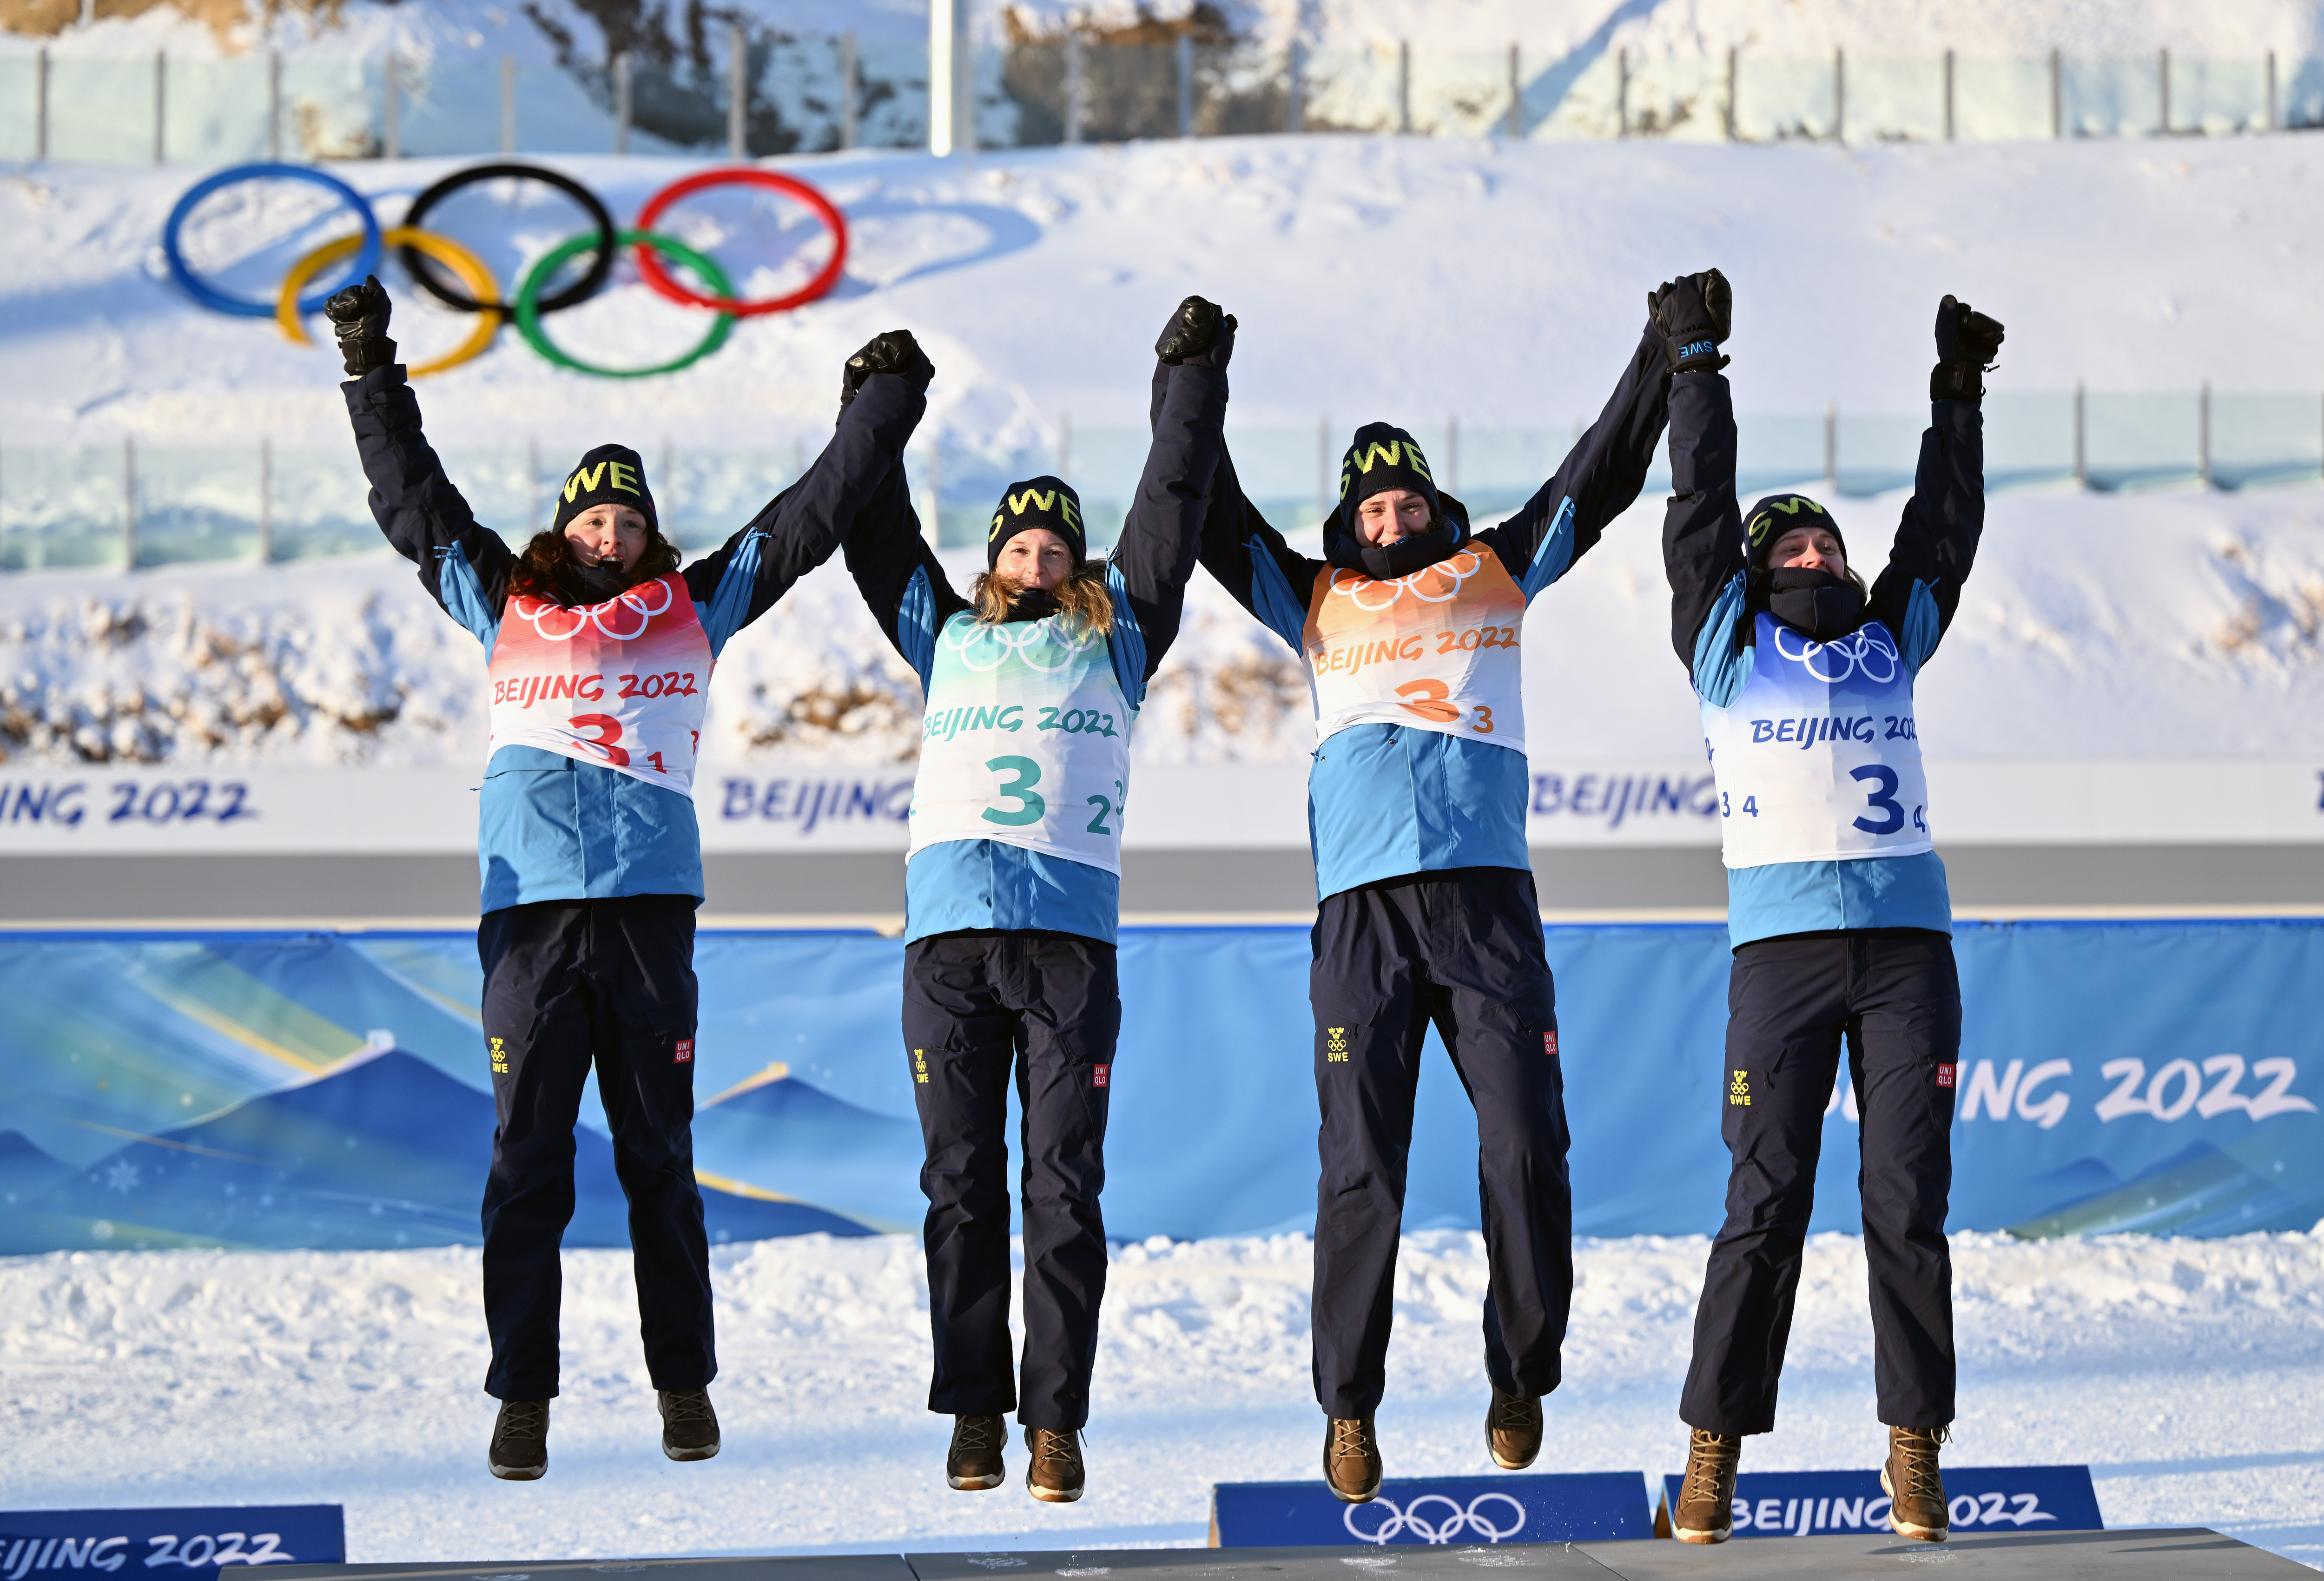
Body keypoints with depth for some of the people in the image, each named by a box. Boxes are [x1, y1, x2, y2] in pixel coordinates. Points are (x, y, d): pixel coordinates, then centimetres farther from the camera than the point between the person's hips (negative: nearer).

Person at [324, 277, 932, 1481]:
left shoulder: (694, 608, 15)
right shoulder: (504, 606, 15)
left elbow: (813, 515, 18)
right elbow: (412, 501, 23)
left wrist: (880, 405, 20)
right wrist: (372, 374, 23)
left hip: (649, 905, 0)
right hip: (529, 907, 0)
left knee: (659, 1155, 3)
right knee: (527, 1157, -2)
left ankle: (684, 1382, 11)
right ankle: (521, 1397, 1)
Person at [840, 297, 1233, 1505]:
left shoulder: (1114, 640, 20)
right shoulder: (945, 637, 23)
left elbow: (1172, 504, 18)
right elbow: (872, 532, 27)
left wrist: (1190, 374, 18)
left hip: (1073, 938, -1)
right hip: (948, 939, 1)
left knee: (1064, 1185, -5)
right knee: (961, 1184, 1)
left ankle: (1056, 1420, -4)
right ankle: (973, 1412, 6)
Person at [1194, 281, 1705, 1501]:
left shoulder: (1498, 572, 20)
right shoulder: (1316, 600, 20)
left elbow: (1598, 479, 18)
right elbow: (1213, 519, 17)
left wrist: (1663, 361, 12)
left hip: (1488, 895, 0)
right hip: (1362, 906, 0)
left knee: (1525, 1147, -6)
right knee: (1359, 1162, -5)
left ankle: (1522, 1379, 8)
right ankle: (1348, 1409, 1)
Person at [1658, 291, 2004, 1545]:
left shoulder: (1891, 642, 18)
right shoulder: (1728, 647, 11)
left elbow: (1944, 533, 21)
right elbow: (1700, 511, 9)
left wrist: (1957, 396, 20)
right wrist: (1697, 375, 12)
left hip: (1908, 948, 2)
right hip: (1781, 948, -2)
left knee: (1907, 1202, 0)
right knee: (1766, 1203, -5)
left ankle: (1915, 1452, 6)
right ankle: (1714, 1453, 2)